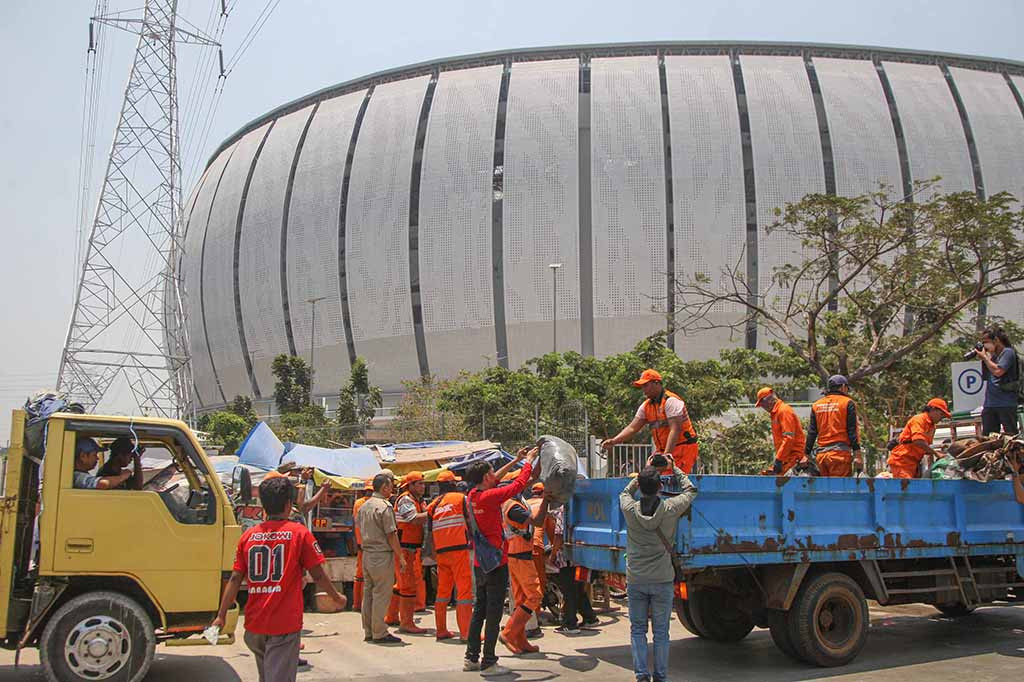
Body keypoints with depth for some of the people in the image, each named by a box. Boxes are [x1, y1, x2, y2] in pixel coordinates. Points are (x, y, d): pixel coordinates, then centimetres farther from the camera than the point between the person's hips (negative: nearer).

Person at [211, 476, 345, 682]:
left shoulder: (248, 535, 4)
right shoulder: (299, 533, -6)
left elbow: (235, 579, 2)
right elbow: (318, 575, -3)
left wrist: (221, 615, 10)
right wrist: (337, 597, 13)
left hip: (254, 623, 5)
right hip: (285, 624, -5)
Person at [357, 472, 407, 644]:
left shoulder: (364, 506, 11)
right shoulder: (385, 506, -14)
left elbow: (359, 527, 18)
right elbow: (391, 535, -15)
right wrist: (401, 556, -10)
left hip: (367, 553, 9)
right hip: (382, 555, -9)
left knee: (368, 593, 13)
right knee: (381, 594, -3)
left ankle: (368, 631, 20)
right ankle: (379, 633, 0)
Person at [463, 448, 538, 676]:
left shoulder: (472, 495, 4)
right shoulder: (489, 497, -19)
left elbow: (495, 479, 20)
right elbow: (518, 485, -13)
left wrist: (515, 461, 24)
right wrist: (528, 461, 3)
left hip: (479, 563, 9)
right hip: (496, 563, -8)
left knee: (479, 609, 17)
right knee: (494, 613, -2)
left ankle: (471, 657, 22)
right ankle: (488, 663, 2)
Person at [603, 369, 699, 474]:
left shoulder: (671, 401, -13)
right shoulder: (646, 406, 10)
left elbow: (675, 430, -20)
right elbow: (632, 428, 5)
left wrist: (667, 454, -28)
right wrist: (613, 441, -10)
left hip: (683, 448, -7)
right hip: (662, 450, 7)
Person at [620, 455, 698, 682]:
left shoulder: (630, 509, -9)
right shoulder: (670, 509, -11)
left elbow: (625, 492, 16)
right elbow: (690, 490, 7)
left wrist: (645, 469, 18)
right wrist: (674, 468, 16)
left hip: (635, 580, 1)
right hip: (662, 580, -1)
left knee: (637, 629, 10)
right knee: (661, 631, 9)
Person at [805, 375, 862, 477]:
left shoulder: (816, 405, 14)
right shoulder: (847, 403, 0)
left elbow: (811, 433, 11)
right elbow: (852, 431, -5)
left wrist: (807, 454, 14)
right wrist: (858, 455, -5)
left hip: (821, 454, 5)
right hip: (840, 453, -5)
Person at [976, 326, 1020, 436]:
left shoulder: (1008, 352, -6)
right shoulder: (993, 355, 18)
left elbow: (998, 371, -19)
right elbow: (985, 376, 18)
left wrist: (985, 357, -7)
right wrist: (982, 360, 6)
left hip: (1006, 403, -8)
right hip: (989, 404, 8)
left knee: (1011, 435, -2)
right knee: (986, 436, 6)